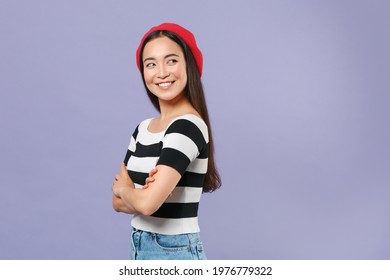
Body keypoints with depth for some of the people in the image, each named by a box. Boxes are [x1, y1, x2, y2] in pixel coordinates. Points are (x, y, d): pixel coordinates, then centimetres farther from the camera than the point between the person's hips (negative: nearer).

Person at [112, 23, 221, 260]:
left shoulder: (188, 126, -18)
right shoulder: (142, 129, 7)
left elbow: (148, 203, -26)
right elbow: (119, 202, 6)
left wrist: (123, 188, -5)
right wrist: (144, 192, -15)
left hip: (174, 253, -7)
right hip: (139, 249, 8)